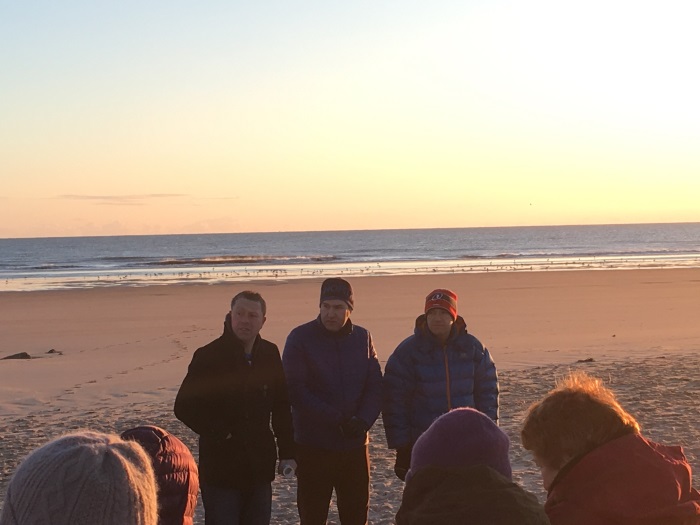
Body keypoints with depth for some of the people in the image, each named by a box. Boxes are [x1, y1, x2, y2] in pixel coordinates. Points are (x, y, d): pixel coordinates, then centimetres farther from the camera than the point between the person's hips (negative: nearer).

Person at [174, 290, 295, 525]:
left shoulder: (270, 354, 4)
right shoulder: (208, 356, -10)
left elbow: (282, 406, 10)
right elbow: (184, 407, -9)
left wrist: (287, 452, 6)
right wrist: (220, 434, -11)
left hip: (259, 467, 5)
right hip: (220, 468, -5)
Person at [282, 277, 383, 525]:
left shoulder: (362, 338, 5)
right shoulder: (300, 338, -6)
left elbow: (375, 386, 5)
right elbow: (296, 390, -13)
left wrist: (363, 421, -14)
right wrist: (338, 419, -17)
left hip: (355, 444, 3)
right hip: (313, 446, -3)